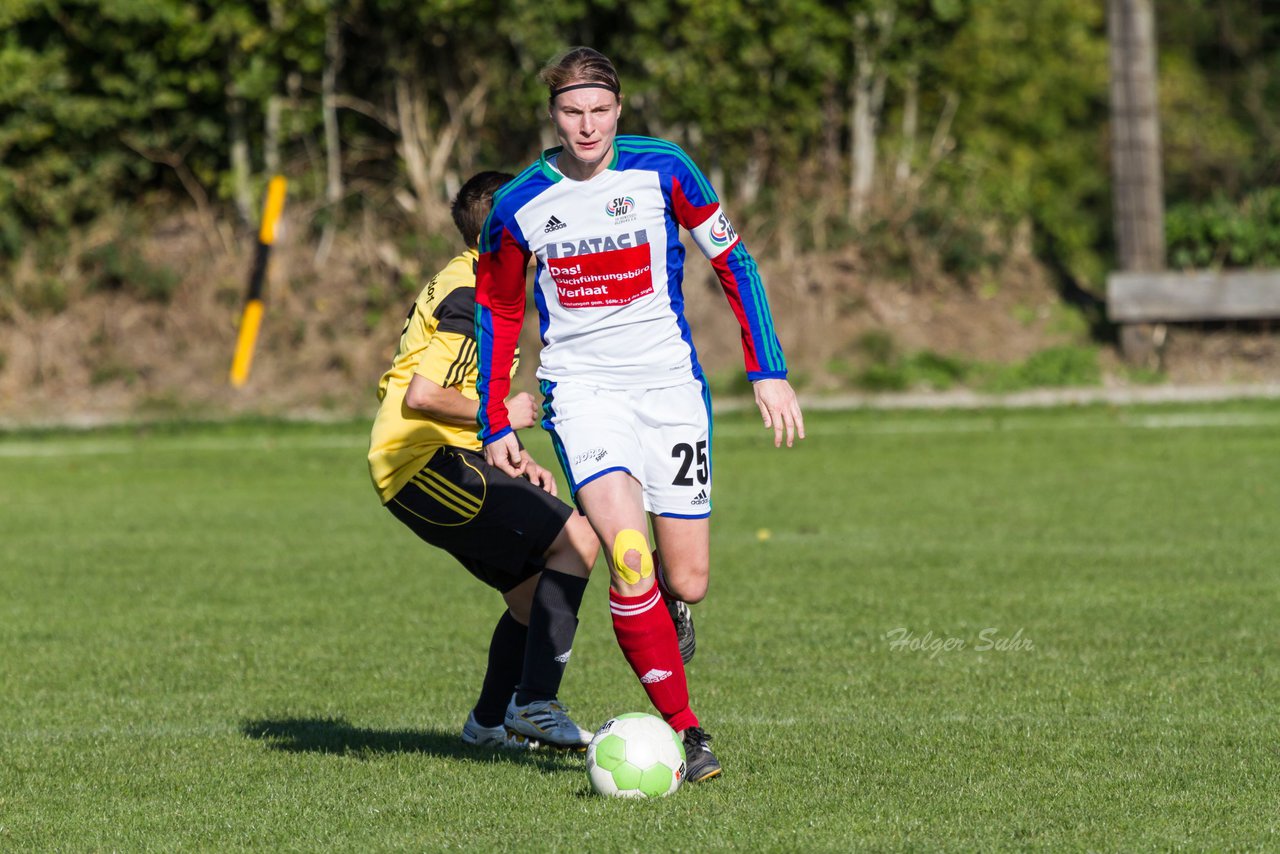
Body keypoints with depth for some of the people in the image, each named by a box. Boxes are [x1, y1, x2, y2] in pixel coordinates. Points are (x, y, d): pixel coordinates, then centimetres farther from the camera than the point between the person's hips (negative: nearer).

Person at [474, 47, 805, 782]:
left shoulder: (663, 171, -5)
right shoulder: (519, 206, -2)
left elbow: (733, 263, 3)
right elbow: (499, 311, 12)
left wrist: (769, 371, -3)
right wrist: (496, 425, 9)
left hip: (670, 383, 1)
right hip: (581, 386, -1)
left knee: (687, 582, 0)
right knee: (629, 555, -22)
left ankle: (667, 612, 40)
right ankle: (683, 730, -13)